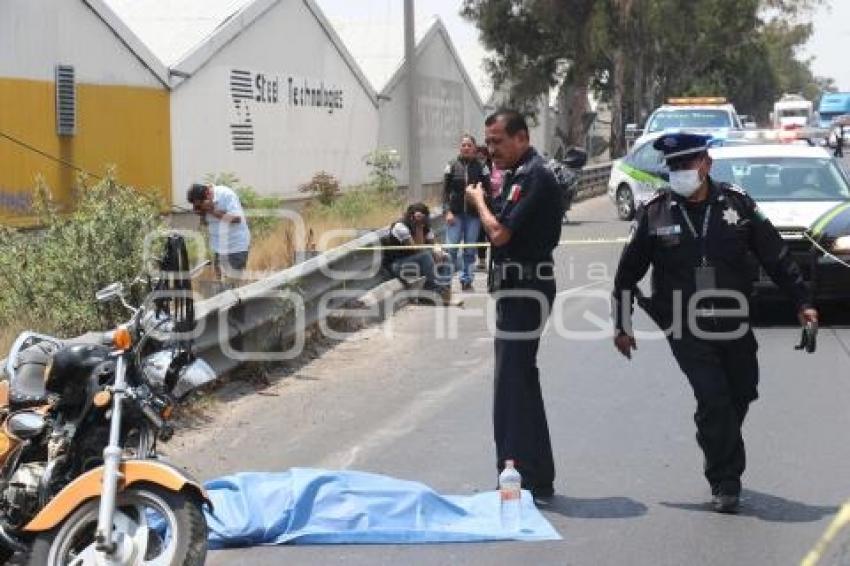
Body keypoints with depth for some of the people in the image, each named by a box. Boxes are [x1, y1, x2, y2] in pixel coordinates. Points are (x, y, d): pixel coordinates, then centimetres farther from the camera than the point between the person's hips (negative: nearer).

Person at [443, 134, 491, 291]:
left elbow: (488, 191, 2)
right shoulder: (452, 166, 2)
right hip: (455, 213, 0)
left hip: (474, 214, 0)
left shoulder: (481, 167, 1)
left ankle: (467, 280, 14)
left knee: (470, 249, 5)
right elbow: (445, 190, 3)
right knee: (451, 247, -4)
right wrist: (448, 211, -6)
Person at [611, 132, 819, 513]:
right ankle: (725, 482, 3)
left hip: (734, 324, 3)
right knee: (714, 400, -11)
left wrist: (802, 302, 5)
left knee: (741, 395, 11)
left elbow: (775, 256, 6)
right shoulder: (655, 211, -4)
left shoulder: (737, 203, 0)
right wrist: (622, 325, 6)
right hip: (686, 330, -3)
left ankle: (722, 471, 34)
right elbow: (628, 272, 4)